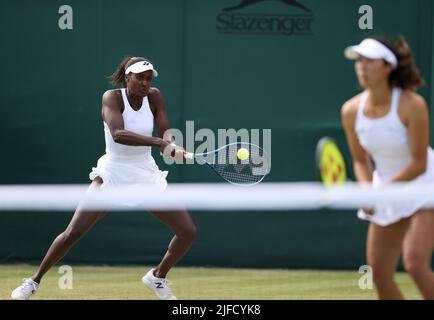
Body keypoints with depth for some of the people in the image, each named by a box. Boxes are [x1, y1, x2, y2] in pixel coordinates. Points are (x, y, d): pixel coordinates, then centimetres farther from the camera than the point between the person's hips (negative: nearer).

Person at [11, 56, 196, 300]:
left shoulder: (154, 97, -4)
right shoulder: (112, 98, -16)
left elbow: (165, 133, -8)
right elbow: (118, 133, -33)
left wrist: (172, 146, -33)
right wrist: (159, 142, -44)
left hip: (146, 175, 4)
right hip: (112, 174, -4)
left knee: (188, 231, -3)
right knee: (73, 232, -13)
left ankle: (158, 277, 23)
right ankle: (34, 281, 6)